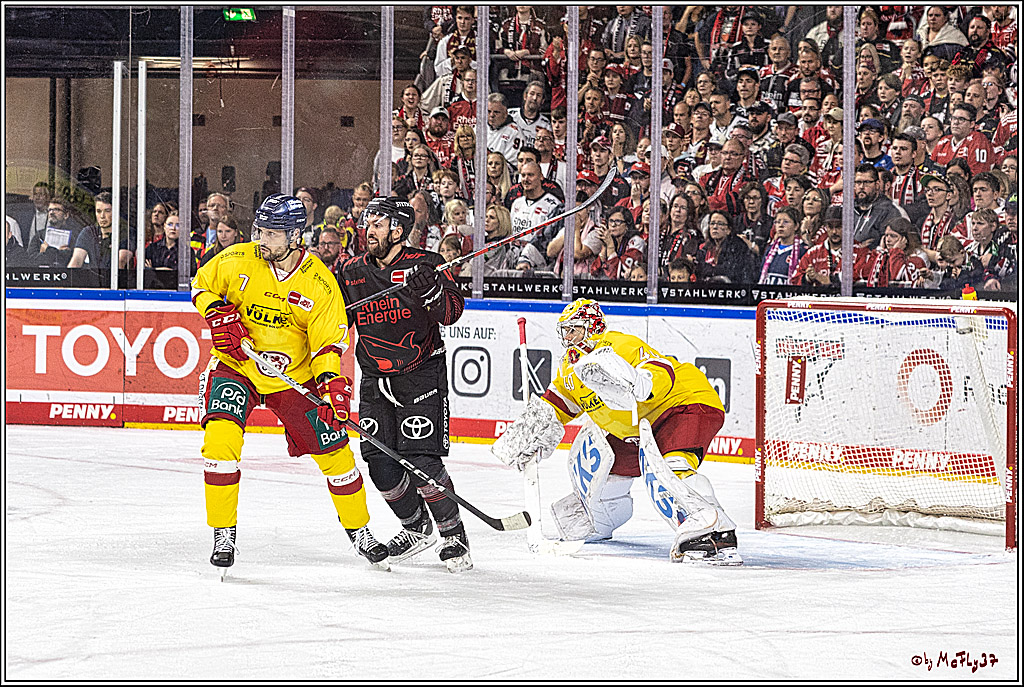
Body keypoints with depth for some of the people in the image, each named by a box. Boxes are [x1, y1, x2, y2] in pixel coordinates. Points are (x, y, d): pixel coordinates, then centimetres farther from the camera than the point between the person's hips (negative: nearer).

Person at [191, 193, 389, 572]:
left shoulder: (320, 283, -14)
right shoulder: (237, 261, -11)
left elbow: (327, 342, -12)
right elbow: (202, 285, 5)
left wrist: (331, 382, -29)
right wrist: (218, 314, -14)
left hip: (294, 376, 0)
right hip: (235, 367, 0)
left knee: (334, 451, -1)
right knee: (220, 439, -22)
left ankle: (360, 531, 21)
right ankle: (223, 534, -7)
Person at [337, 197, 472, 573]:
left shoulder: (425, 264, -10)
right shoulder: (353, 272, 5)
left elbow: (452, 312, -21)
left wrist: (431, 291, -39)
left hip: (421, 374, -5)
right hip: (375, 379, 5)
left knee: (421, 461, -15)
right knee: (380, 462, 0)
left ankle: (454, 535, 3)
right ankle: (416, 527, 24)